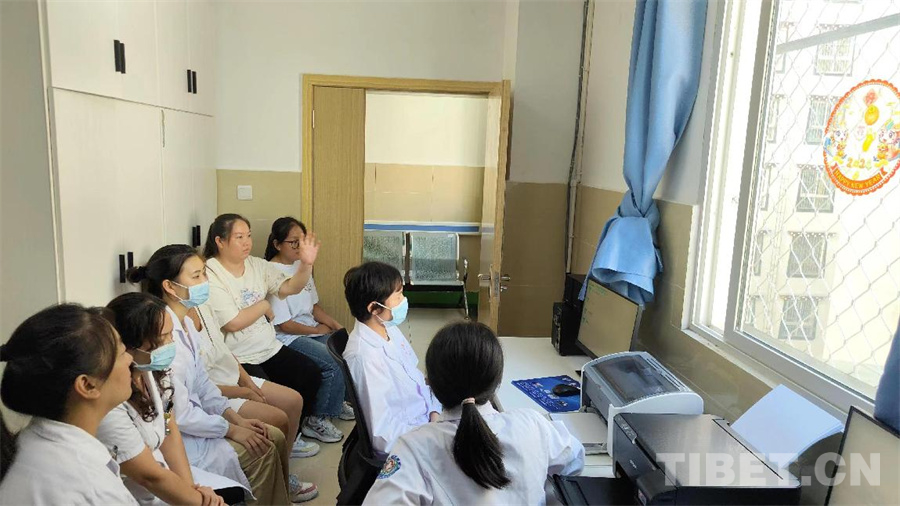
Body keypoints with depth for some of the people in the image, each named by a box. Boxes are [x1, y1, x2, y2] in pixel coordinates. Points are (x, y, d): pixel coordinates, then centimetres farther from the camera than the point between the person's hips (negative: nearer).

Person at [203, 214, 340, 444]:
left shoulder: (256, 265, 6)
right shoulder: (210, 275, -16)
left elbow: (290, 288, -3)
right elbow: (233, 323, -21)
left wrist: (306, 263, -21)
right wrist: (264, 305, -7)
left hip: (270, 348, 7)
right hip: (238, 359, -7)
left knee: (311, 373, -3)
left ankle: (305, 420, 25)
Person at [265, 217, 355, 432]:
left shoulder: (302, 265, 9)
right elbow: (284, 325, -16)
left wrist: (336, 325, 3)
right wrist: (317, 330, -7)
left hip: (311, 329, 8)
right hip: (287, 338, -8)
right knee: (335, 363, -23)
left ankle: (338, 402, 14)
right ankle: (318, 419, -4)